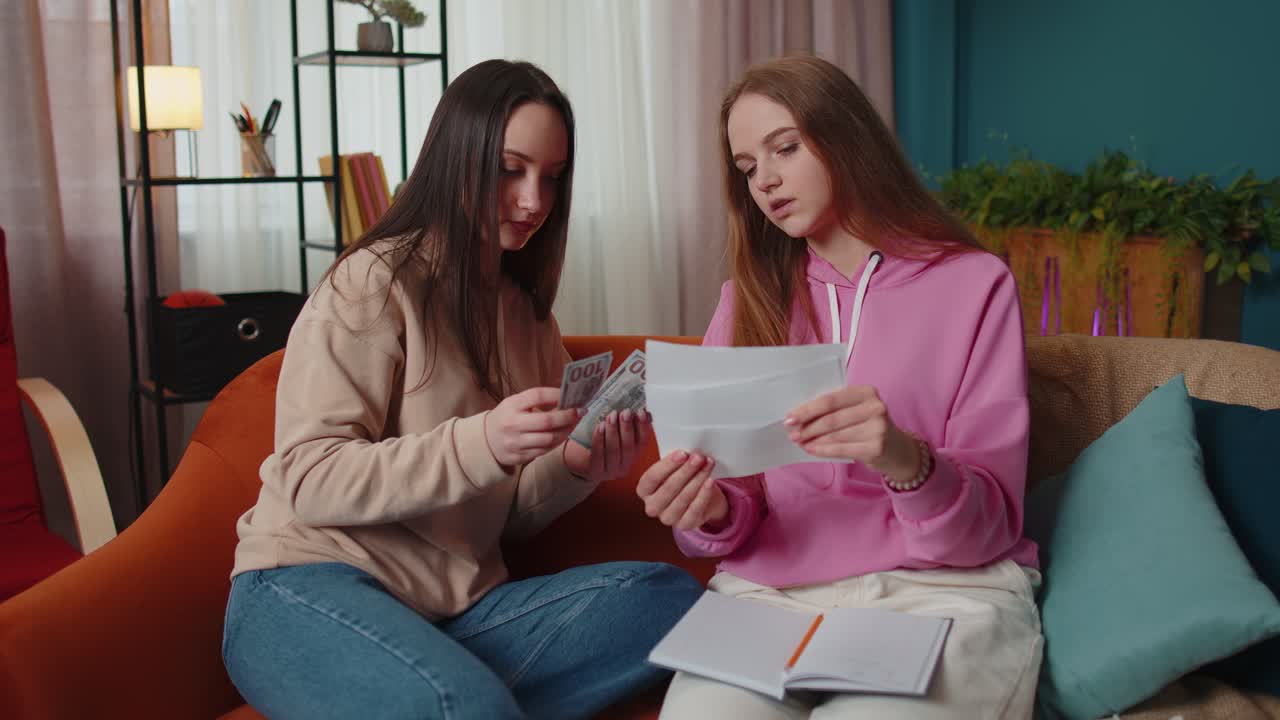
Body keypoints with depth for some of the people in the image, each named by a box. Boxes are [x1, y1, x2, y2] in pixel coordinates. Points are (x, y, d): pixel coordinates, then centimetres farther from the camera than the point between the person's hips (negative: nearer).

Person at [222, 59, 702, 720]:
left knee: (671, 597, -16)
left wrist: (577, 466, -8)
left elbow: (508, 515, 14)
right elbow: (308, 480, -14)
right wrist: (480, 444, -28)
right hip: (311, 587, -7)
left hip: (456, 609, 7)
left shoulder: (525, 310, 14)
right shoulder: (374, 282, -5)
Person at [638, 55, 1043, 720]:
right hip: (772, 590, 2)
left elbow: (988, 523, -2)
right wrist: (712, 514, -14)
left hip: (942, 590, -2)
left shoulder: (974, 283, 2)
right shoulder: (750, 298, 12)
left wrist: (907, 463, -24)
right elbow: (739, 513, 10)